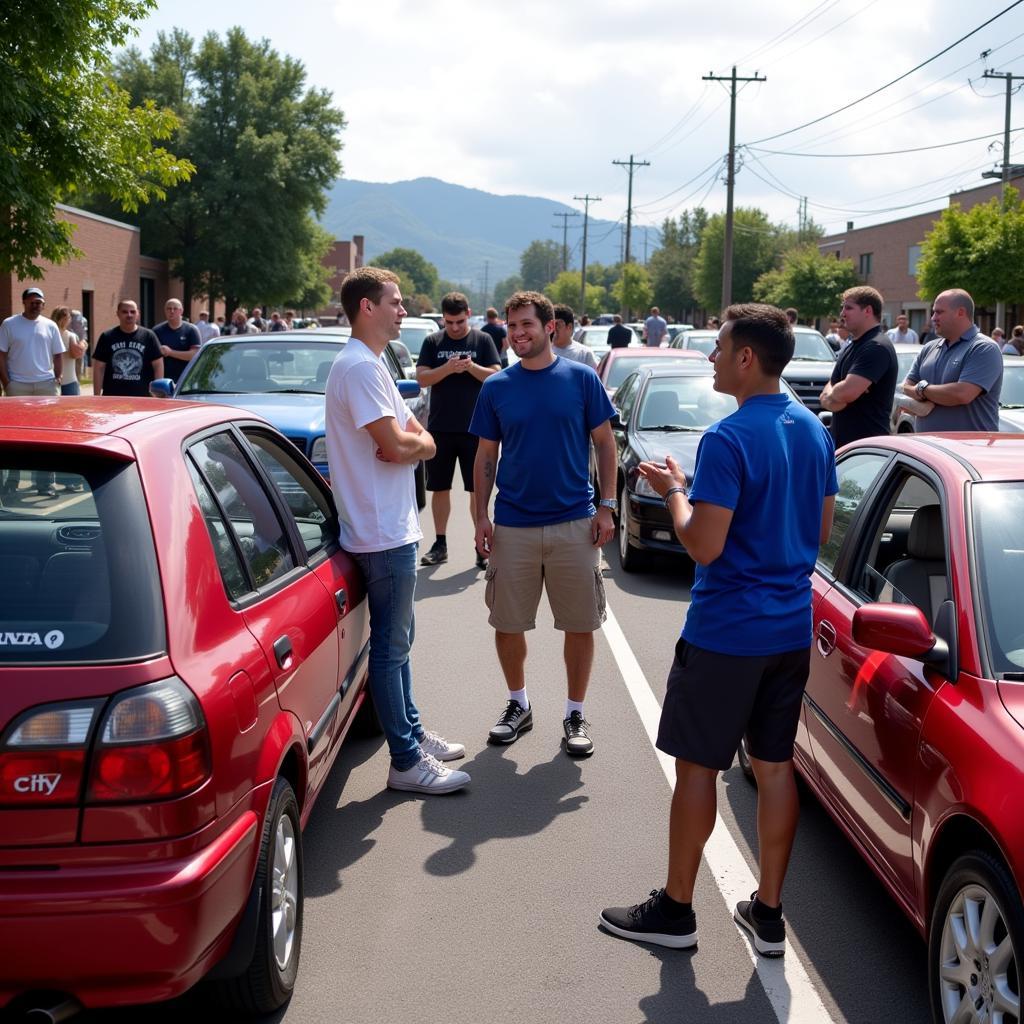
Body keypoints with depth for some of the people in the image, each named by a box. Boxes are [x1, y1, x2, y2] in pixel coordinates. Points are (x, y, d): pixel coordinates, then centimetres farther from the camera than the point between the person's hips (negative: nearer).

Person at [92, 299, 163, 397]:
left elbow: (158, 365, 3)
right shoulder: (107, 337, 4)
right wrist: (96, 397, 0)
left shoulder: (148, 336, 2)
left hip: (142, 399, 0)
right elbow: (99, 368, 4)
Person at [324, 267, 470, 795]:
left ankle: (412, 733, 32)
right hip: (383, 533, -11)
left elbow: (421, 440, 10)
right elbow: (396, 445, -24)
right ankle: (406, 762, 4)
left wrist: (409, 443, -12)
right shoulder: (360, 367, -17)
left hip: (394, 528, 11)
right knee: (391, 645, -3)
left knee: (398, 638, 19)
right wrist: (415, 443, -2)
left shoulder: (371, 365, 16)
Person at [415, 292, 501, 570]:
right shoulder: (432, 342, 5)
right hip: (439, 428, 2)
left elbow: (497, 376, -4)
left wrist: (472, 367, -21)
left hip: (475, 428, -1)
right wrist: (447, 368, -21)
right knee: (439, 488, 7)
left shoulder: (482, 340, 2)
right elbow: (422, 378, -4)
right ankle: (440, 544, 18)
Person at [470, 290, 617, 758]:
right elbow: (486, 456, 8)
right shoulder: (496, 387, 4)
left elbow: (604, 444, 3)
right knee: (508, 623, 8)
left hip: (574, 524, -1)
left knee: (580, 624, 4)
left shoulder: (581, 378, -1)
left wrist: (606, 507, -4)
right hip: (512, 526, 2)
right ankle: (518, 705, 28)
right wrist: (481, 516, 1)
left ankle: (575, 713, 19)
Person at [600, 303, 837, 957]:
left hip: (725, 631, -7)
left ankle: (675, 911, 15)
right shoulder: (814, 431, 7)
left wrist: (675, 491, -4)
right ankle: (769, 914, 20)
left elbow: (703, 546, -20)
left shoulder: (728, 440, -19)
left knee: (697, 764, 4)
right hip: (791, 627, 7)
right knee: (775, 765, 11)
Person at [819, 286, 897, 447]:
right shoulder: (851, 347, 18)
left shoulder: (877, 348, -14)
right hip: (841, 441, 10)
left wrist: (830, 396, -2)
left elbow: (847, 392, -25)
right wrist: (832, 401, -8)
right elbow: (826, 395, 17)